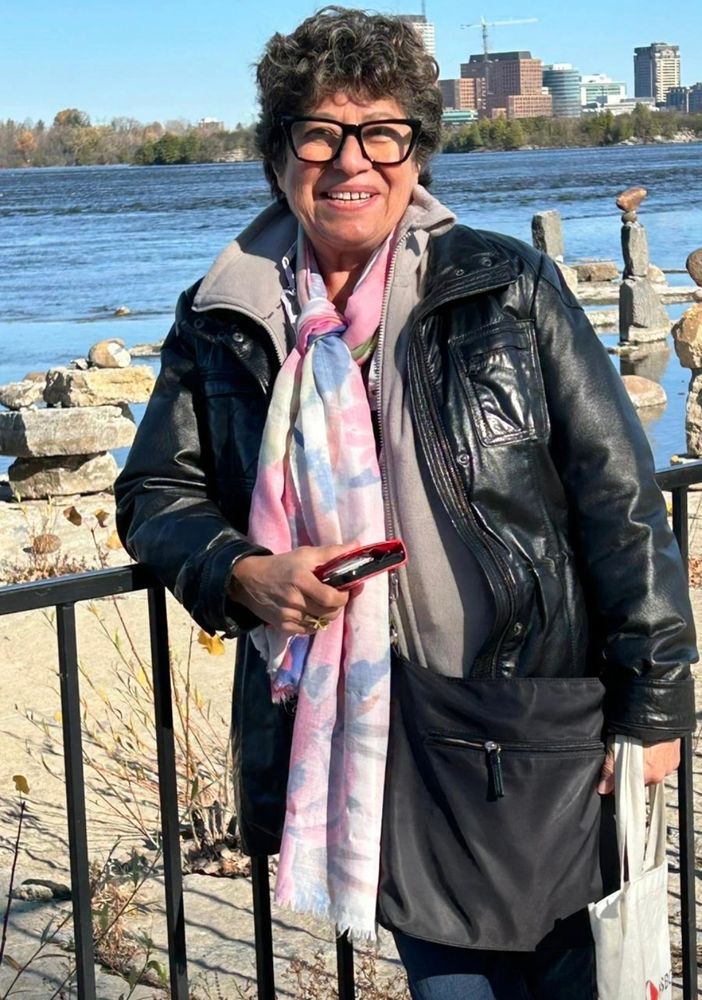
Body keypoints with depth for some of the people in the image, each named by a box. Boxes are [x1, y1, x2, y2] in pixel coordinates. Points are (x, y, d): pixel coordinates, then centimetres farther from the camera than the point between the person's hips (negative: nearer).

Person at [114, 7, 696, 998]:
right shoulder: (223, 321, 4)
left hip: (533, 728, -1)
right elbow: (155, 492, 13)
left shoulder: (509, 288, -3)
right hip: (346, 726, 2)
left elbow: (617, 496, -2)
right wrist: (243, 573, -8)